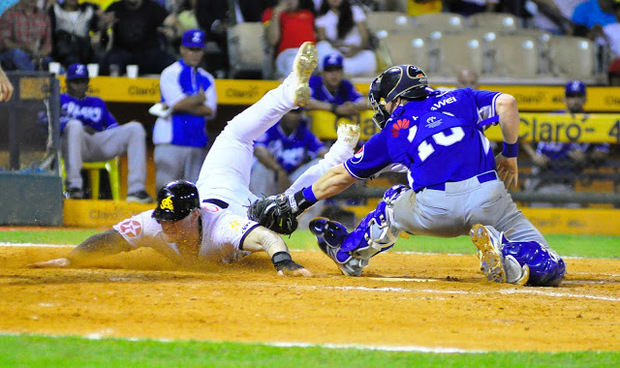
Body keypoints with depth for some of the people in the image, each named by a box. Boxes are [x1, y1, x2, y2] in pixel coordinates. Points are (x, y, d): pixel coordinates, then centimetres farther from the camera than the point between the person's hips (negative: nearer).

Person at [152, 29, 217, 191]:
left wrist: (185, 104, -7)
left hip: (197, 143, 5)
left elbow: (210, 111, 2)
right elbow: (178, 103, -14)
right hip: (171, 141, -5)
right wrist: (200, 98, 0)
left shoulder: (207, 79, 15)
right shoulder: (170, 73, 0)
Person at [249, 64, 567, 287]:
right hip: (488, 198, -1)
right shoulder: (461, 99, 25)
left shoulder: (393, 132, 23)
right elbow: (505, 102, 6)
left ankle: (349, 255, 43)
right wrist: (510, 155, 20)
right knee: (549, 270, 6)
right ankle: (507, 261, -22)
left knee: (395, 202, 37)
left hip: (434, 211, 1)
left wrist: (294, 202, 42)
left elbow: (340, 176, 30)